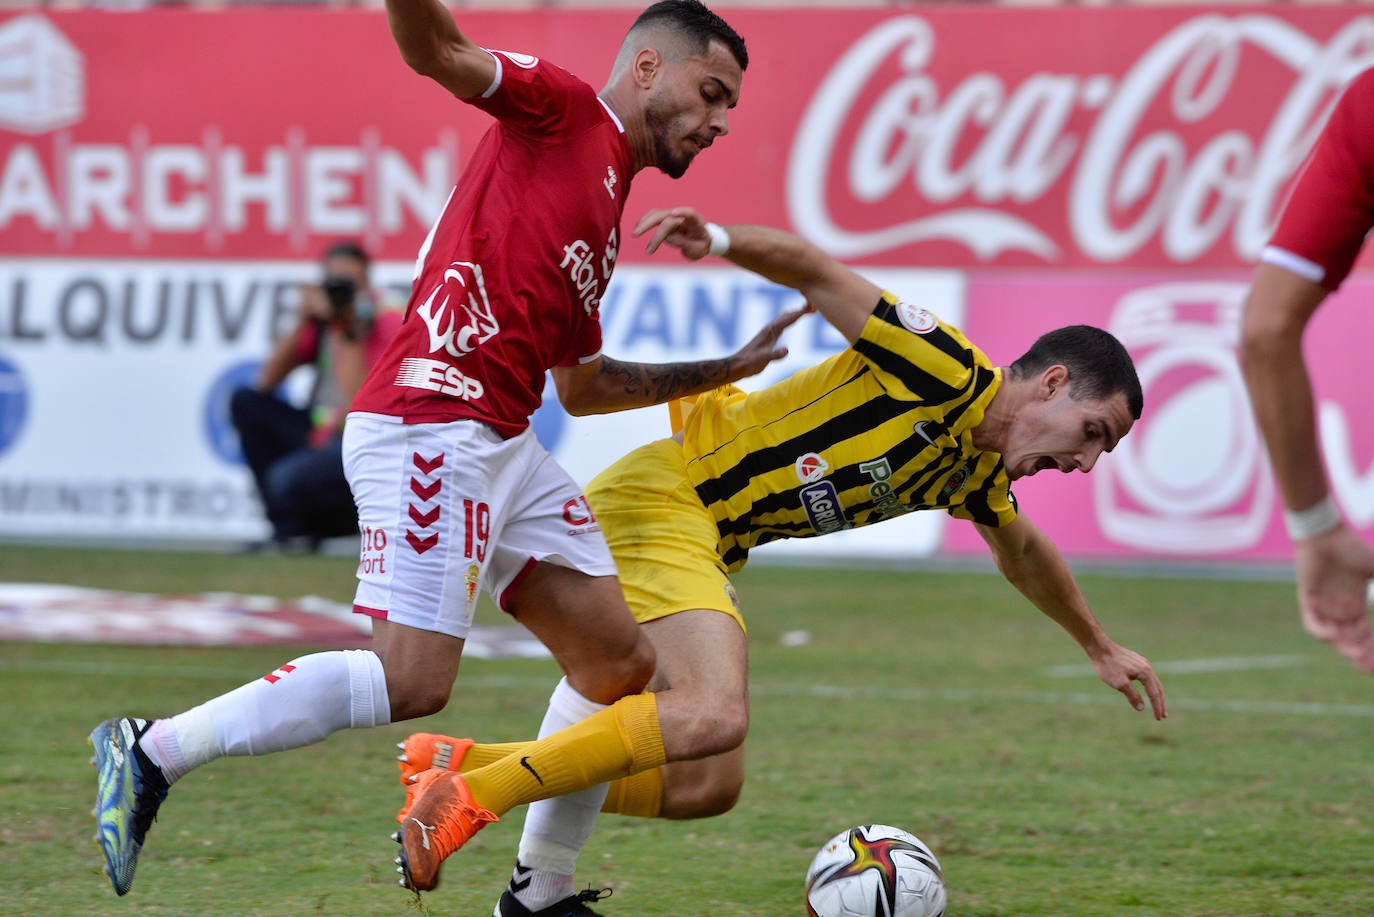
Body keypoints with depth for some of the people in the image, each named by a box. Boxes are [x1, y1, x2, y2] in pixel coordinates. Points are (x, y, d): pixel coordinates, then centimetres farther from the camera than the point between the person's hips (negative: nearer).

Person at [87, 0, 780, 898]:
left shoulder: (607, 214, 26)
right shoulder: (562, 110, 2)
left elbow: (582, 385, 35)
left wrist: (726, 370, 38)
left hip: (503, 445, 10)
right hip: (434, 428, -10)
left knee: (622, 665, 8)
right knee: (413, 680, -17)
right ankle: (152, 754, -10)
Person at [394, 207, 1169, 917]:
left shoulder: (976, 478, 15)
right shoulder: (945, 372, -11)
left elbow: (1023, 552, 38)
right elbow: (813, 271, -15)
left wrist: (1099, 645, 49)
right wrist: (720, 241, -32)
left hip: (709, 546, 10)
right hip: (661, 498, -10)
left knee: (706, 786, 2)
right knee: (713, 716, -29)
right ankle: (461, 793, -26)